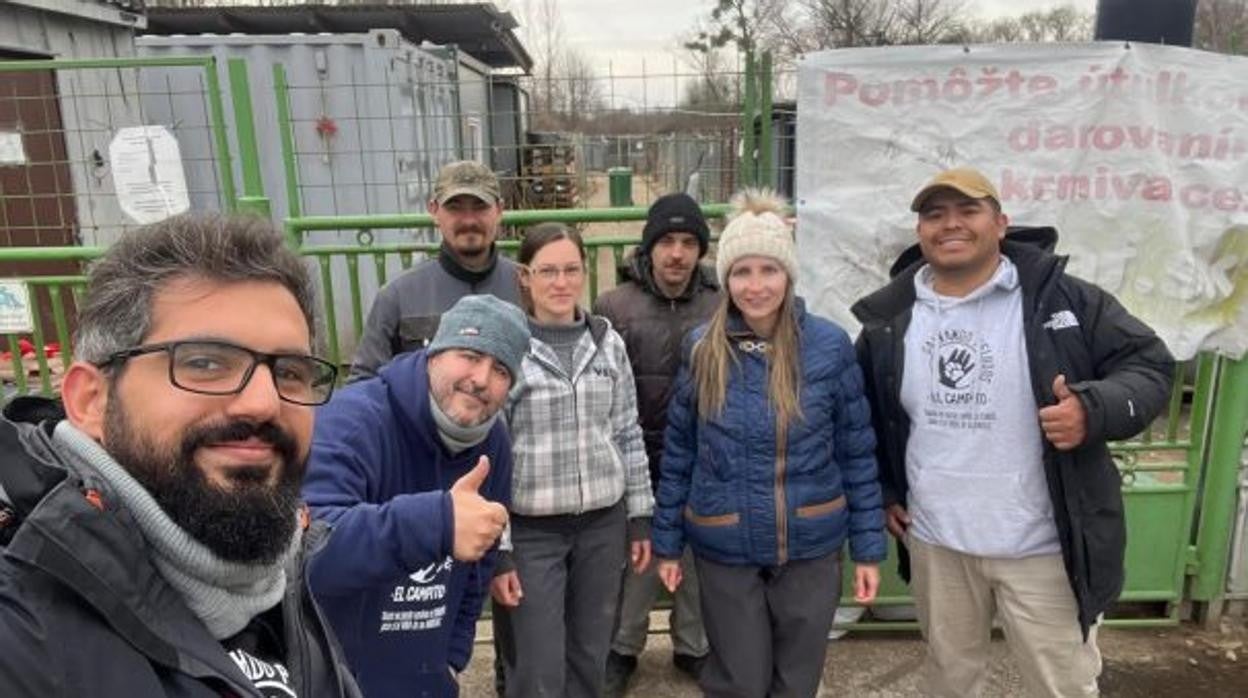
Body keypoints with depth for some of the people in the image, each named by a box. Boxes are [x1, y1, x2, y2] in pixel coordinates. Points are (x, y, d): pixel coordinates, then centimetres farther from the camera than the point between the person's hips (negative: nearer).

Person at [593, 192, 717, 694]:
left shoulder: (721, 307, -3)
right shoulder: (614, 306, -7)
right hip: (637, 463, -1)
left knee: (700, 561, 17)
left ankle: (693, 646, 40)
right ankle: (622, 647, 37)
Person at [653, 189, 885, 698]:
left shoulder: (830, 345, -8)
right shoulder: (702, 349, -7)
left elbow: (857, 454, -1)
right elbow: (678, 452, 1)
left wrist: (868, 546, 0)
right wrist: (667, 541, 4)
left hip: (811, 546, 1)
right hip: (725, 549, 0)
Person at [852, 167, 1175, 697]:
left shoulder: (1061, 298, -10)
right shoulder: (889, 318, 0)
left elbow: (1149, 365, -6)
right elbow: (863, 413, 14)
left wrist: (1094, 409, -26)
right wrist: (881, 493, 9)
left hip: (1044, 546, -3)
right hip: (934, 541, 3)